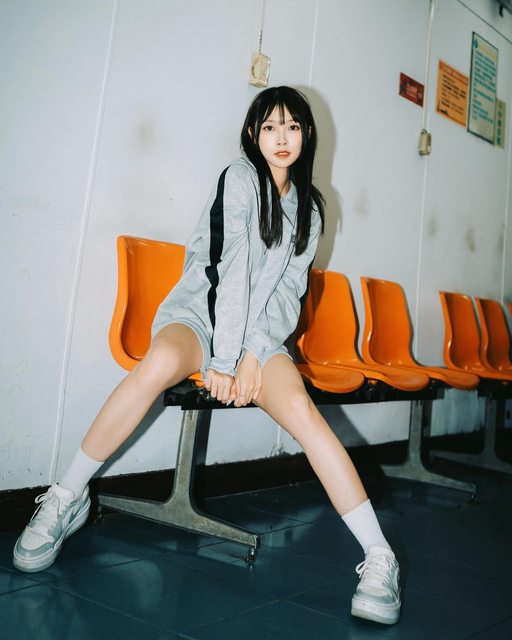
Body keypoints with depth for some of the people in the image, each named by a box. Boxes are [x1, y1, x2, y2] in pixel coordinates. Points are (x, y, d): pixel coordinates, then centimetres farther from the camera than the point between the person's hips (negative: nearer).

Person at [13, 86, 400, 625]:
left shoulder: (310, 209, 12)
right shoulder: (240, 176, -3)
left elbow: (288, 291, 4)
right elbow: (231, 266, -13)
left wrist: (254, 354, -12)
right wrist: (223, 358, -18)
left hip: (261, 332, 3)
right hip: (199, 311, -3)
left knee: (301, 408, -28)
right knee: (160, 364, -38)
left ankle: (379, 558, -26)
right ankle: (65, 500, -22)